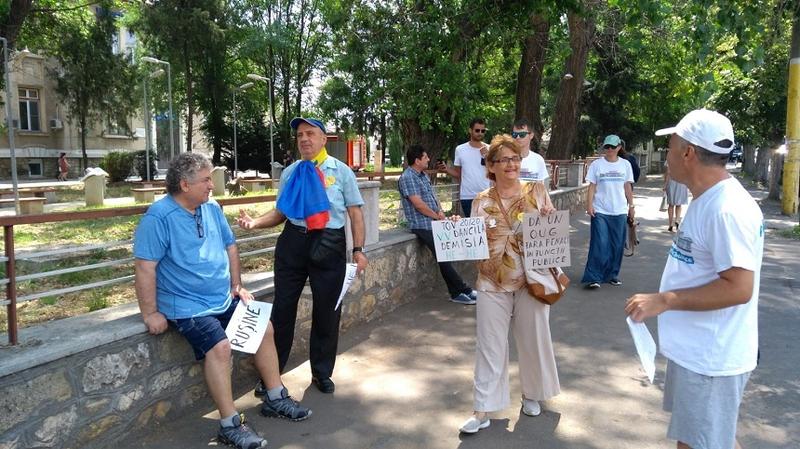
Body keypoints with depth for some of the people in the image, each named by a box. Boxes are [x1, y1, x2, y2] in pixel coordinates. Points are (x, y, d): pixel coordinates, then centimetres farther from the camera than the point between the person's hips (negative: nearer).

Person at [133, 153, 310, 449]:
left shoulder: (212, 209, 7)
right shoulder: (159, 217, -17)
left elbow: (230, 247, 17)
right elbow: (145, 267, -20)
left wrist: (237, 285, 13)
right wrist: (151, 313, -20)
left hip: (225, 300, 8)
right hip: (187, 307, -8)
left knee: (265, 328, 5)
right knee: (219, 346, -28)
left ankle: (276, 399, 19)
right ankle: (231, 425, -15)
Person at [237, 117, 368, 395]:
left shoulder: (341, 171, 1)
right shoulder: (290, 172, 9)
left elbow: (355, 213, -1)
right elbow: (281, 213, 11)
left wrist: (358, 250, -9)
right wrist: (255, 223, -8)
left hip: (329, 245, -2)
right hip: (293, 242, 2)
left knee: (327, 311, 8)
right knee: (282, 308, 7)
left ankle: (322, 373, 28)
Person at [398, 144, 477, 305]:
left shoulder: (423, 175, 17)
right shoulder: (407, 177, -13)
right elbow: (418, 204, -19)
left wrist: (440, 211, 0)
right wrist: (437, 216, -9)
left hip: (435, 223, 9)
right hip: (423, 225, -9)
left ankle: (456, 293, 8)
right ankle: (464, 290, -4)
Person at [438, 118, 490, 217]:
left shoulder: (489, 149, 3)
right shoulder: (460, 149, 4)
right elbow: (458, 174, 11)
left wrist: (487, 156, -11)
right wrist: (446, 169, -7)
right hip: (467, 196, 0)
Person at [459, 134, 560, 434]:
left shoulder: (537, 191, 0)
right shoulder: (482, 201, 1)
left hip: (531, 281, 0)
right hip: (493, 284, 0)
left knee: (532, 340, 13)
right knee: (490, 345, 5)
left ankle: (531, 394, 37)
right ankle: (483, 410, 14)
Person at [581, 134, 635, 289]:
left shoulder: (625, 164, 7)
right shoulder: (597, 164, 0)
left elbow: (628, 187, 11)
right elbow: (592, 187, -1)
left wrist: (631, 206, 9)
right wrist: (589, 205, -10)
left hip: (620, 212, 3)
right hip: (600, 211, -3)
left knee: (617, 245, 6)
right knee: (599, 244, -8)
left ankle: (612, 275, 20)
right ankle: (593, 277, -4)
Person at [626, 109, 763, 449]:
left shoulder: (728, 209, -24)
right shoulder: (707, 199, 8)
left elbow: (738, 288, -28)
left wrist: (663, 301, -26)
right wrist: (666, 300, 19)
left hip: (710, 358, -10)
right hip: (696, 349, 10)